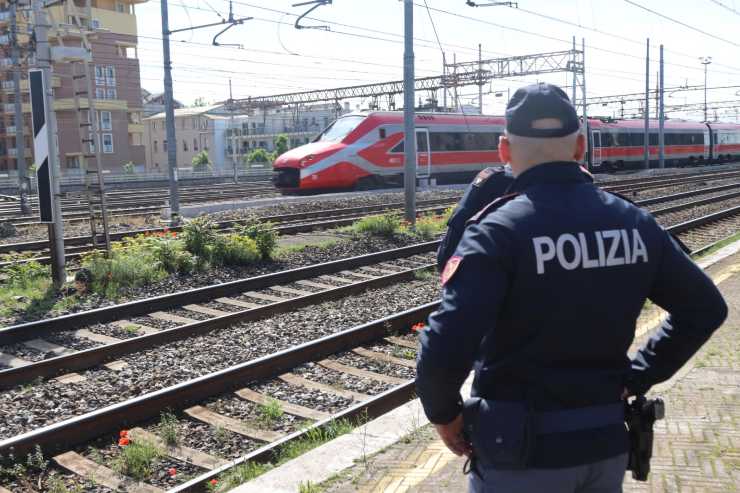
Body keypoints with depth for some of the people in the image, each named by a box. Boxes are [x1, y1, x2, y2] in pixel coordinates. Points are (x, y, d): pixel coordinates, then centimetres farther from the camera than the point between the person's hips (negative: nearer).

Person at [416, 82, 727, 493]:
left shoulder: (498, 232, -19)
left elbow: (445, 350, -28)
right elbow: (705, 308, 7)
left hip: (522, 452, -4)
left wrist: (444, 413, -9)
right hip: (606, 442, 5)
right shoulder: (633, 222, -2)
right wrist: (636, 378, 10)